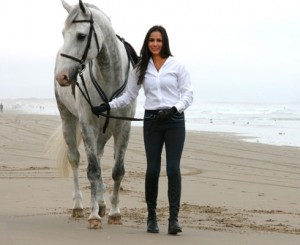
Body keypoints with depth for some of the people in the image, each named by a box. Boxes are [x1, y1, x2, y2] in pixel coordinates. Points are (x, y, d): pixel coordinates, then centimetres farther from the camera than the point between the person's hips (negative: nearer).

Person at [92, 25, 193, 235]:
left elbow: (188, 94, -3)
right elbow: (129, 96, 11)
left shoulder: (177, 66, 0)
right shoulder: (141, 69, 7)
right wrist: (108, 106, 1)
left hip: (174, 121, -2)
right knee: (152, 170, 3)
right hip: (152, 121, 2)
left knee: (173, 169, -8)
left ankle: (174, 218, -7)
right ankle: (152, 217, 14)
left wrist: (174, 109, -18)